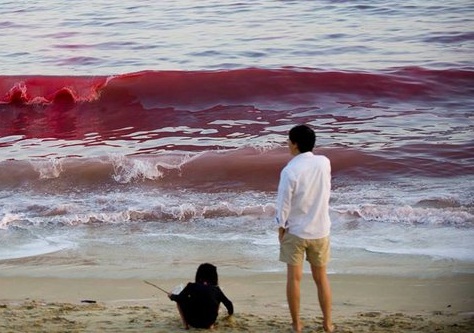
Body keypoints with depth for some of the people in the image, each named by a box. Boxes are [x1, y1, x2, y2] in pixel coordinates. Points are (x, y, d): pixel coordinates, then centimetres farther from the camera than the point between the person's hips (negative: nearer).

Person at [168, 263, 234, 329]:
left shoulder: (192, 286, -5)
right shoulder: (216, 290, 0)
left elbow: (179, 298, -8)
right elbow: (228, 304, 5)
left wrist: (171, 296, 15)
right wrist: (230, 313, 26)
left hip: (193, 322, -1)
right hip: (208, 323, 1)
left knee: (180, 299, 17)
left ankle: (186, 324, 9)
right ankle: (211, 324, 13)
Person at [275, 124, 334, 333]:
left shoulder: (290, 170, -19)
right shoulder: (324, 163, -5)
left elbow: (284, 203, -13)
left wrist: (281, 227, 3)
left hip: (295, 231, -4)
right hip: (320, 230, 4)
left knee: (294, 278, 7)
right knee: (321, 277, 15)